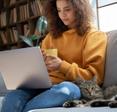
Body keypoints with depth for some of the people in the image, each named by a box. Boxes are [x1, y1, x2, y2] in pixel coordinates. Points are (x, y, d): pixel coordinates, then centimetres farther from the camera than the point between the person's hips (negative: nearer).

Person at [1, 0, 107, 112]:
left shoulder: (95, 36, 6)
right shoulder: (53, 34, 22)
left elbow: (94, 77, -1)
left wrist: (62, 66, -14)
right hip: (46, 85, 4)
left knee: (64, 89, -41)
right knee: (13, 96, -29)